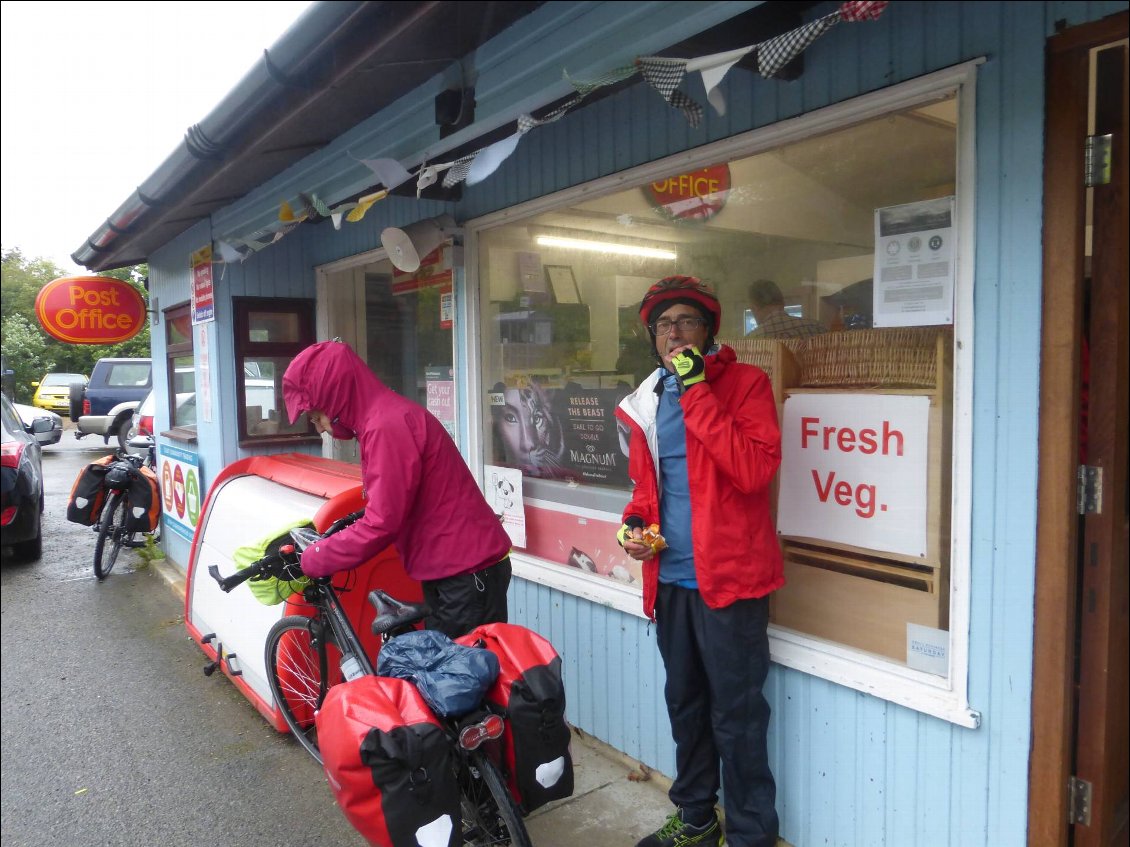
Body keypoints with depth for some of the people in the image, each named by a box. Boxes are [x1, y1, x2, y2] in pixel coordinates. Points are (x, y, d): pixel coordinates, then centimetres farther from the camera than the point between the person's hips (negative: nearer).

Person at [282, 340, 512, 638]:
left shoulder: (388, 425, -21)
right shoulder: (385, 417, 12)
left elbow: (382, 524, -23)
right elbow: (387, 508, 19)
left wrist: (312, 560, -11)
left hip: (467, 572, -10)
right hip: (454, 568, 10)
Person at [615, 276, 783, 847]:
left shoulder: (744, 383, -8)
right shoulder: (648, 399, 10)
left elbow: (754, 471, -23)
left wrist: (697, 392, -23)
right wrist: (633, 521, -1)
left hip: (729, 576, -6)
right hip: (670, 577, 7)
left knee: (735, 714, 4)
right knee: (685, 703, 20)